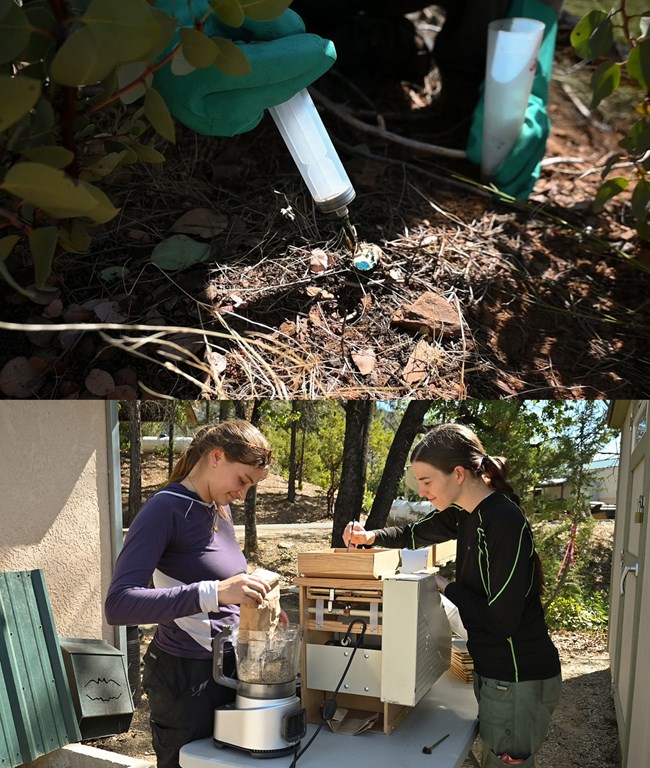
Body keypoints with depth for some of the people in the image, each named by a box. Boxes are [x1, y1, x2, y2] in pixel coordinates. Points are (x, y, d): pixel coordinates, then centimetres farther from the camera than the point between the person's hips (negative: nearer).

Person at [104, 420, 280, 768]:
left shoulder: (220, 510, 6)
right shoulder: (165, 508, -18)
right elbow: (118, 604, -28)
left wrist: (256, 607, 1)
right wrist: (213, 593, -38)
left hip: (227, 667, 8)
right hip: (186, 677, -8)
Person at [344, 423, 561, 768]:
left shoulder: (505, 522, -25)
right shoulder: (465, 513, 1)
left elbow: (501, 620, -25)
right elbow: (416, 533, 19)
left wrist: (444, 585, -13)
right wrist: (370, 536, 1)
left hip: (518, 681, -9)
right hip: (493, 671, 9)